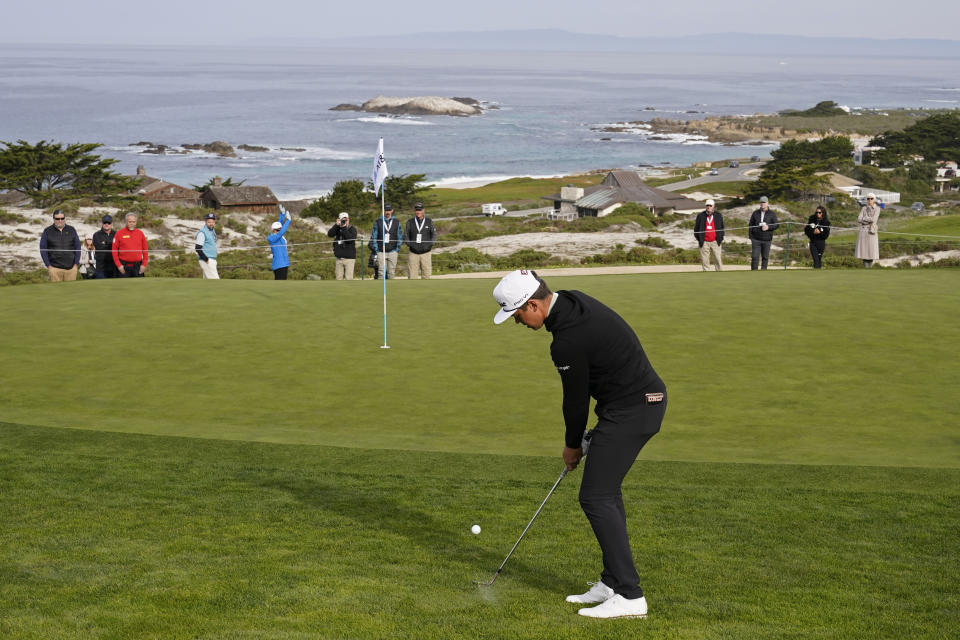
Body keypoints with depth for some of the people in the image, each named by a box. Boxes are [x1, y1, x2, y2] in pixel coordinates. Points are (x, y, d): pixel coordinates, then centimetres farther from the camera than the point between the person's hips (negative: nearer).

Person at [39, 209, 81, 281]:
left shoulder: (72, 230, 9)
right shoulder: (47, 231, 5)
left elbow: (77, 247, 11)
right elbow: (43, 249, 5)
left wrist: (76, 263, 2)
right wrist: (48, 265, -2)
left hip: (71, 267, 1)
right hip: (55, 268, -1)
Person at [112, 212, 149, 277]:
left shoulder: (140, 233, 7)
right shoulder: (119, 233, 1)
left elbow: (145, 250, 9)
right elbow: (114, 250, 1)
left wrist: (144, 264, 0)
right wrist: (118, 265, -6)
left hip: (138, 266, 2)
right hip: (124, 266, -2)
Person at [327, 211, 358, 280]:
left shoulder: (352, 229, -2)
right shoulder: (338, 229, 10)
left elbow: (350, 238, -20)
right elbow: (330, 234, -6)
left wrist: (344, 228, -19)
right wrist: (337, 225, -13)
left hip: (349, 258, -4)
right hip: (339, 258, 4)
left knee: (348, 278, -9)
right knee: (339, 277, 7)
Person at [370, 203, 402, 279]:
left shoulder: (396, 222, 9)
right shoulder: (377, 222, 6)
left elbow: (400, 237, 12)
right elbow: (374, 237, 6)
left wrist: (397, 250, 3)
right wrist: (376, 251, -1)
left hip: (392, 252, 1)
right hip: (381, 252, -1)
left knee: (391, 272, 0)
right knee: (381, 272, -7)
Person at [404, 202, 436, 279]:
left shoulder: (429, 222, 7)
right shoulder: (410, 222, 7)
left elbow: (434, 235, 7)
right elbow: (405, 236, 6)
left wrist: (429, 245, -8)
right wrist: (410, 244, -10)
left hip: (426, 253, 0)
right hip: (413, 254, 0)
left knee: (426, 276, -3)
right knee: (412, 277, -5)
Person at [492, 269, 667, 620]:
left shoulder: (568, 340, -24)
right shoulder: (574, 302, 6)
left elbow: (575, 397, -11)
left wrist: (572, 445, 7)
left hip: (630, 410, -11)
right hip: (645, 397, 11)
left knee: (596, 497, -9)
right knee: (606, 491, 17)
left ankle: (629, 596, -9)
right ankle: (613, 582, 22)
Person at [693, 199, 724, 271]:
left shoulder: (718, 215, 4)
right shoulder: (700, 215, 1)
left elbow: (722, 227, 13)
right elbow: (696, 228, 9)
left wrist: (721, 239, 6)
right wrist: (698, 239, 5)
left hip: (715, 242, 0)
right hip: (704, 242, 0)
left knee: (718, 260, 0)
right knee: (705, 261, 1)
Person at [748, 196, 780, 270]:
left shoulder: (772, 214, 5)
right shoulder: (755, 213, 9)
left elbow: (776, 225, 0)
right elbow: (751, 225, 10)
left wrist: (768, 227, -19)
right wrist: (751, 238, 2)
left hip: (766, 239, 0)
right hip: (756, 239, 0)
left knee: (765, 257, 4)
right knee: (755, 257, -7)